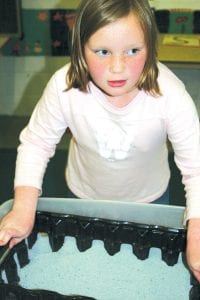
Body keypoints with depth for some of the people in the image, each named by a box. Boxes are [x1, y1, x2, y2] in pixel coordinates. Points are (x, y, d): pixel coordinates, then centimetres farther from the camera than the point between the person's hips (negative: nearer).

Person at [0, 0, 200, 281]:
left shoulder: (170, 95, -34)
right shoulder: (64, 87, -32)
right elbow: (36, 142, -18)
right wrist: (24, 207, -26)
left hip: (149, 197, 0)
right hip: (85, 195, 1)